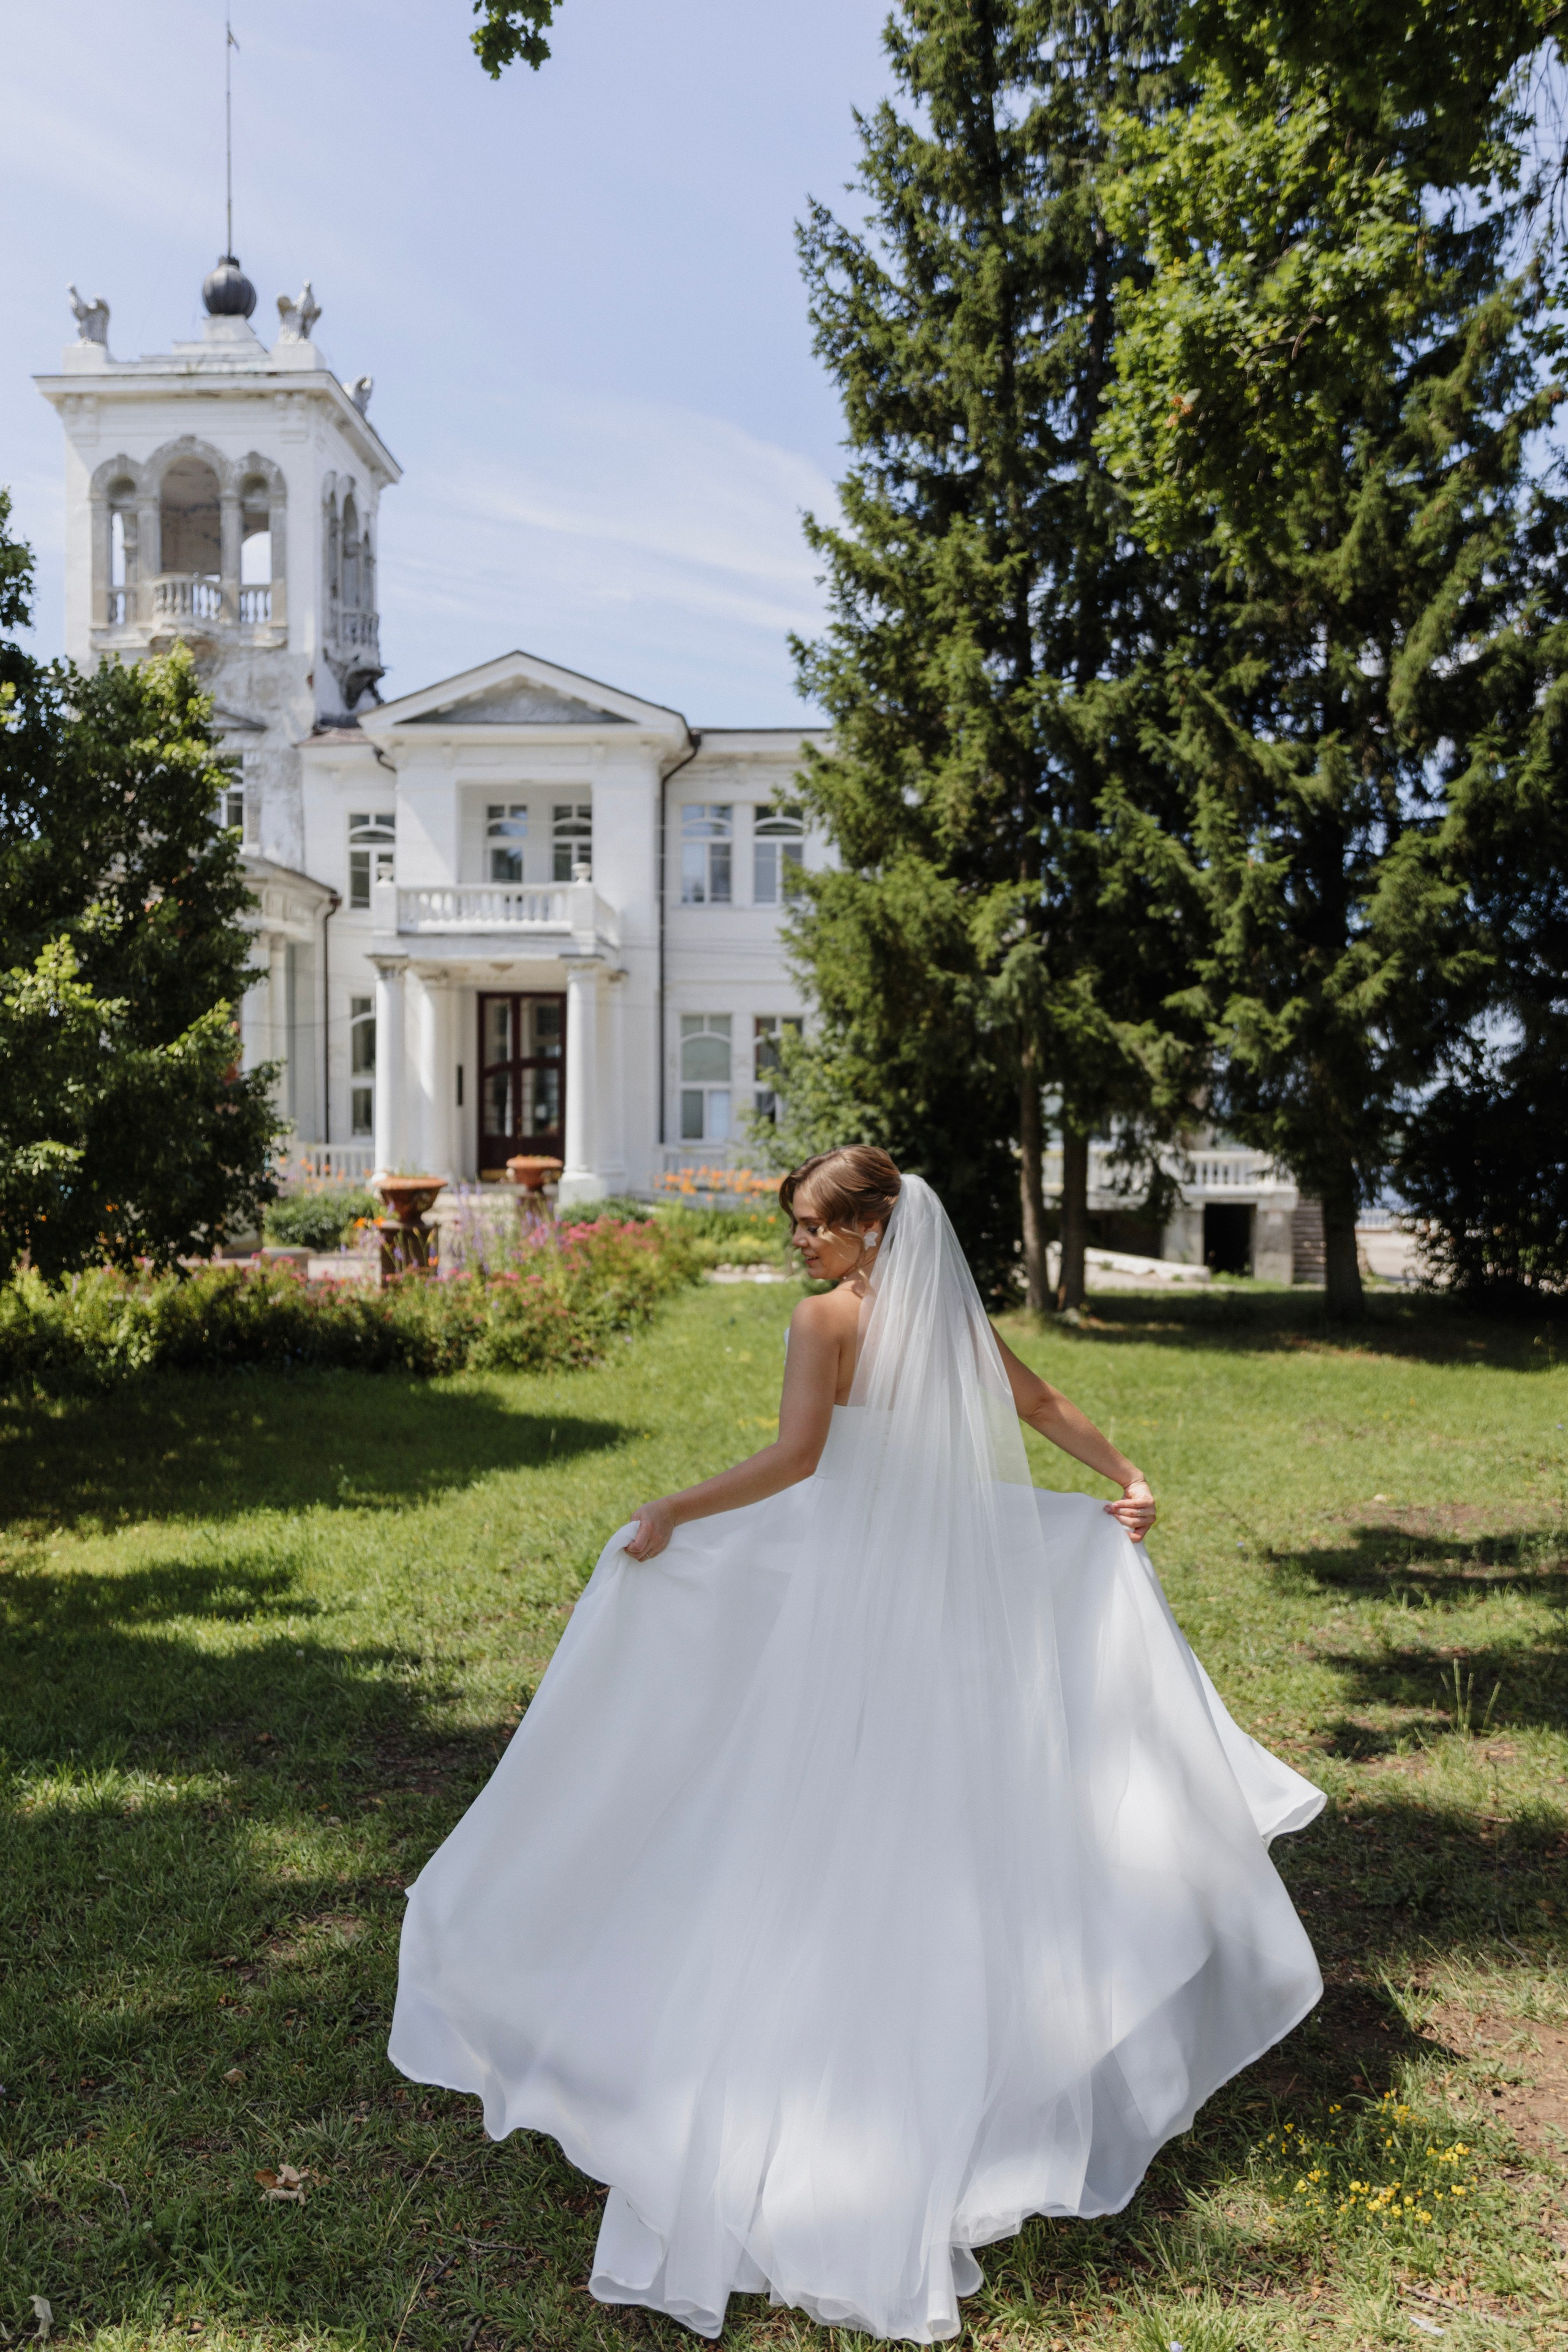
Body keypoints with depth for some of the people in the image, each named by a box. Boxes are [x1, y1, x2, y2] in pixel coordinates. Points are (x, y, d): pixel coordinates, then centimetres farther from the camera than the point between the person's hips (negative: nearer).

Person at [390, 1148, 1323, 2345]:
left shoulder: (829, 1317, -13)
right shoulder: (955, 1315, 5)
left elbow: (795, 1456, -25)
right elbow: (1046, 1406, 15)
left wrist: (673, 1512, -18)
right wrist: (1127, 1479, 28)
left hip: (842, 1589, -6)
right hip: (943, 1585, 6)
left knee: (813, 1818, 5)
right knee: (934, 1813, 16)